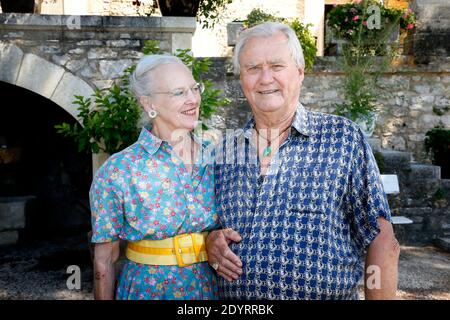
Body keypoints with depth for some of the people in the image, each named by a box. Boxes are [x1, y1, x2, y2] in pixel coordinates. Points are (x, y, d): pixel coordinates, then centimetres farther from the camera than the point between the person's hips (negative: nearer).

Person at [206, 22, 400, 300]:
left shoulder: (343, 138, -9)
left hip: (327, 293, -2)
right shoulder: (224, 152, 1)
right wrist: (211, 242, -9)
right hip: (232, 294, 3)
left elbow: (381, 242, -8)